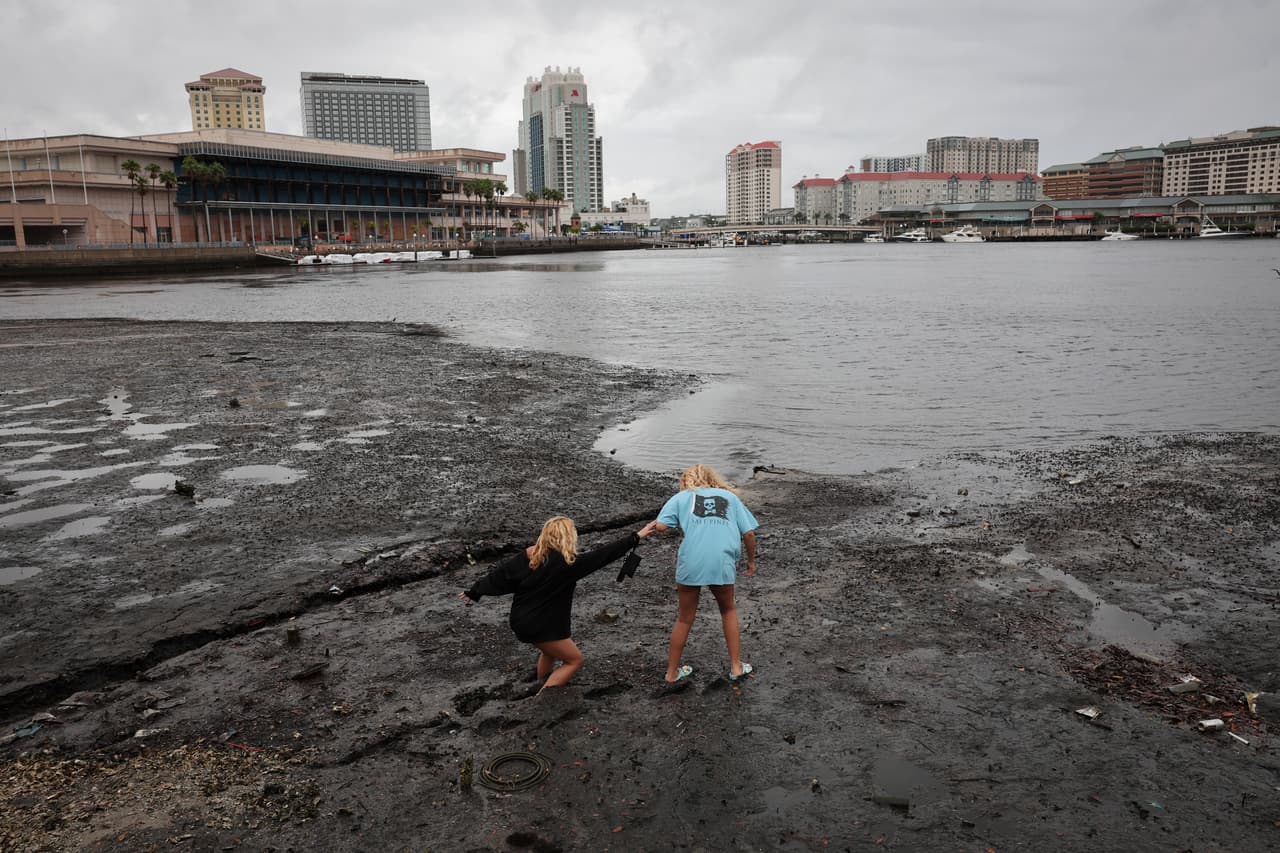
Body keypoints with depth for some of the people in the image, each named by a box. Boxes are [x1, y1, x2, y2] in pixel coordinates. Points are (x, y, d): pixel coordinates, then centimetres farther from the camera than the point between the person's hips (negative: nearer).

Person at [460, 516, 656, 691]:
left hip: (521, 622, 8)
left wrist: (473, 593, 17)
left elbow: (499, 577, 3)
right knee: (574, 660, 9)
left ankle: (543, 684, 47)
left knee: (550, 649, 32)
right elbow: (603, 555, -21)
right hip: (544, 627, -8)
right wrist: (636, 537, -16)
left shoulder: (527, 557, -4)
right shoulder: (568, 564, -22)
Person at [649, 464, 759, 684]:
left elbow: (660, 527, -1)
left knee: (684, 619, 17)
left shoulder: (682, 496, 15)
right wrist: (751, 561, 24)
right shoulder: (730, 496, 19)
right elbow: (749, 533, 10)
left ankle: (672, 672, 27)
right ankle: (736, 666, 26)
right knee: (728, 611, 26)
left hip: (690, 564, 0)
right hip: (722, 564, 1)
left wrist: (651, 526, 21)